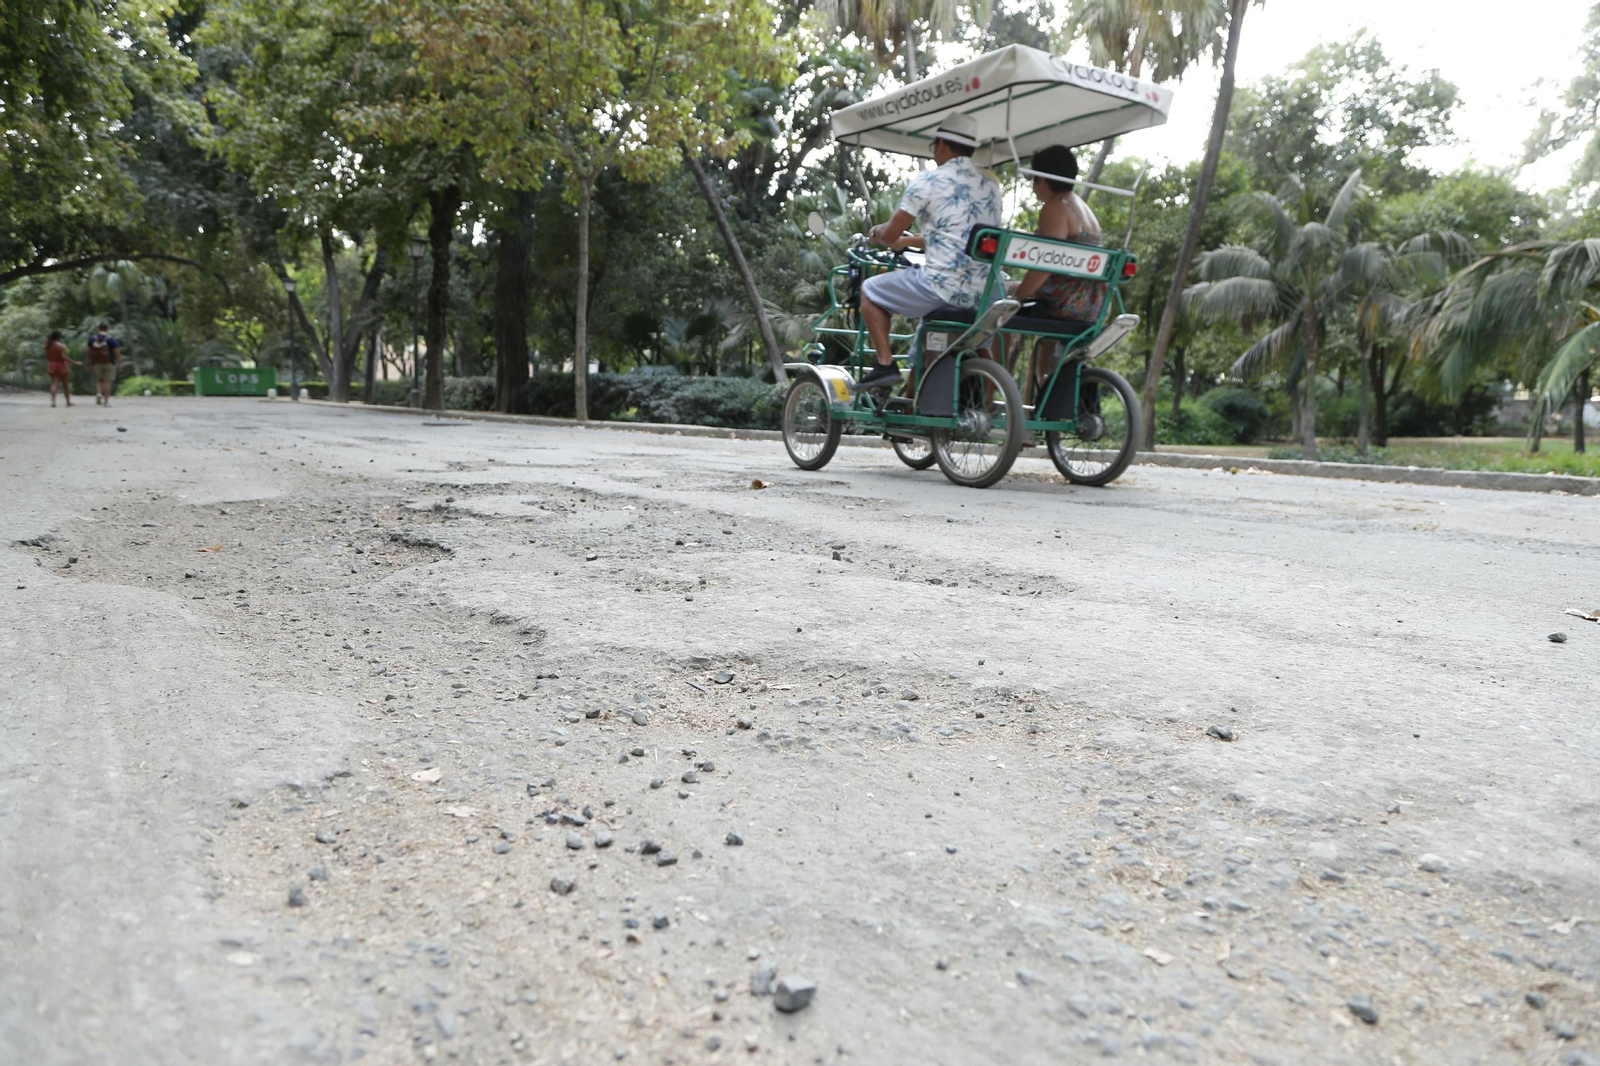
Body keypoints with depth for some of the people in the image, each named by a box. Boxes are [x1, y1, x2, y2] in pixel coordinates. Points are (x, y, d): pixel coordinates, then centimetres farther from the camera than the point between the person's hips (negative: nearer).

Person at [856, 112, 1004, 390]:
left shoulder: (928, 181, -5)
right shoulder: (992, 185, 16)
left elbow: (889, 235, -3)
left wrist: (875, 233, 22)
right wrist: (910, 241, 34)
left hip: (943, 286, -7)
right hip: (983, 294, 7)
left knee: (870, 290, 15)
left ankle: (886, 365, 7)